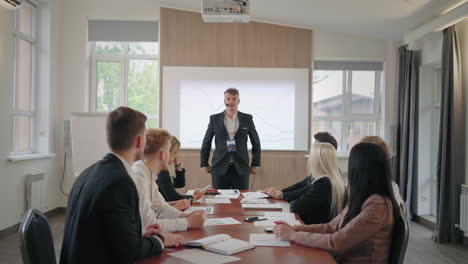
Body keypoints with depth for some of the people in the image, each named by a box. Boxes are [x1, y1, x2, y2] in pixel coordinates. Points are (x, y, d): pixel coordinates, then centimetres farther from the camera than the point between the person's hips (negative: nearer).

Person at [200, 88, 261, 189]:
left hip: (241, 168, 0)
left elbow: (256, 142, 11)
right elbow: (206, 142, 9)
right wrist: (204, 164, 7)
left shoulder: (247, 119, 4)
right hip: (220, 167, 0)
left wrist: (255, 164, 8)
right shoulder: (215, 119, 3)